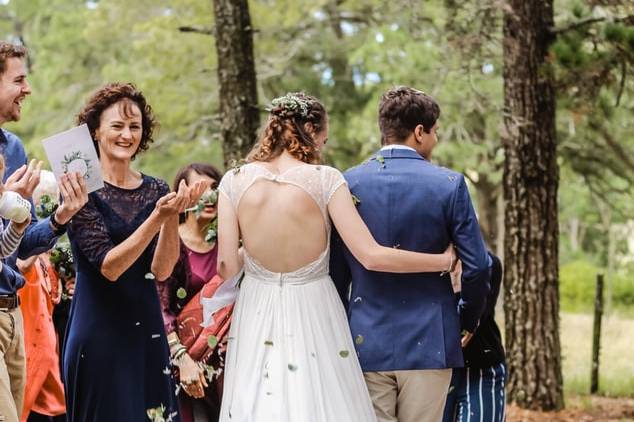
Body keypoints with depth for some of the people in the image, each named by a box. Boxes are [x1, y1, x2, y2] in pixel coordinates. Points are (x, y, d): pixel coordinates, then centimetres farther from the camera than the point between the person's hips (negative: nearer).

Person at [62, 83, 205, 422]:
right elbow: (108, 266, -16)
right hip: (98, 331, -4)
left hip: (147, 329, 4)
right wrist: (158, 217, -25)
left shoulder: (156, 191, 6)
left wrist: (173, 215, -17)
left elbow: (161, 270, -3)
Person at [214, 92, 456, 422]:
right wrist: (443, 261, -4)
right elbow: (372, 257, -15)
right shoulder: (324, 179, -12)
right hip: (312, 314, -2)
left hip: (258, 317, 2)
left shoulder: (234, 182, -5)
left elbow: (227, 268, -6)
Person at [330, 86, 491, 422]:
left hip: (365, 343, 2)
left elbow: (335, 271, 3)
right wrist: (469, 320, 13)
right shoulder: (449, 184, -5)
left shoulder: (347, 183, 0)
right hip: (429, 343, -1)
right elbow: (476, 266, -5)